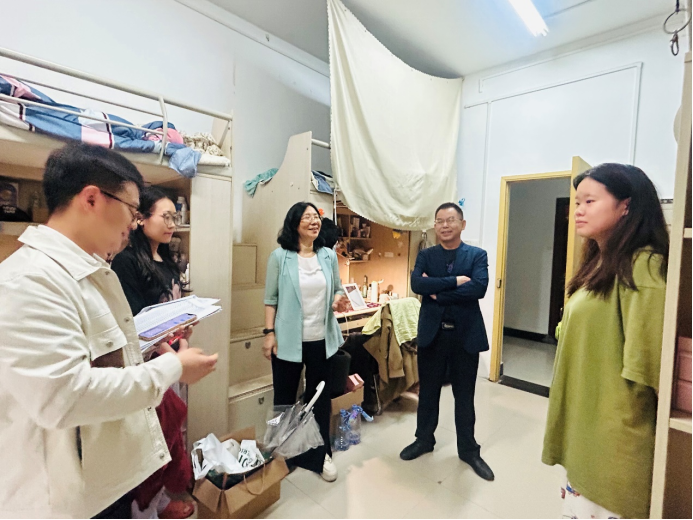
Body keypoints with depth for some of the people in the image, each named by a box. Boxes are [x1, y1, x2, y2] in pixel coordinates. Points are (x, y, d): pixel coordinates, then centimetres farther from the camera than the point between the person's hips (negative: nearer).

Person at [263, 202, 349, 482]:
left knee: (320, 397, 16)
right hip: (288, 340, -2)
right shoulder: (280, 256, -7)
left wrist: (339, 300, -10)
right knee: (284, 397, 15)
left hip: (322, 339, 3)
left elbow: (337, 288, 12)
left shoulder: (329, 255, 3)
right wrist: (269, 333, -8)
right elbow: (271, 298, -5)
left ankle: (320, 454, 36)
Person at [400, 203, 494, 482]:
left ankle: (469, 450, 35)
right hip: (432, 333, 1)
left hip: (465, 334, -1)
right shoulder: (425, 255, 3)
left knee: (464, 395, 14)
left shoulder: (477, 255, -1)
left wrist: (437, 292, -16)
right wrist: (455, 281, -21)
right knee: (428, 391, 16)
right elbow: (416, 284, -15)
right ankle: (424, 440, 38)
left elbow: (479, 288, -18)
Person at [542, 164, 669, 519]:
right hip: (582, 418, 8)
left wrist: (620, 418, -12)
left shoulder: (642, 266, -17)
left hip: (613, 427, -8)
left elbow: (643, 361, -20)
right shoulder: (599, 263, 11)